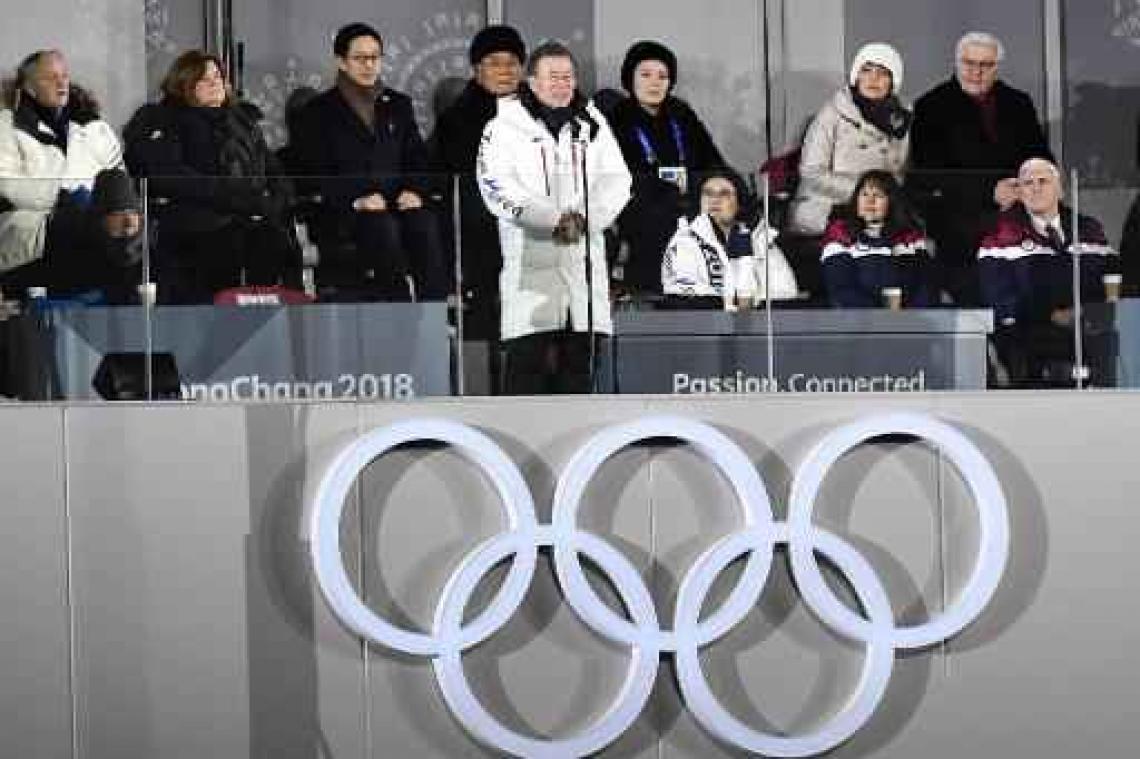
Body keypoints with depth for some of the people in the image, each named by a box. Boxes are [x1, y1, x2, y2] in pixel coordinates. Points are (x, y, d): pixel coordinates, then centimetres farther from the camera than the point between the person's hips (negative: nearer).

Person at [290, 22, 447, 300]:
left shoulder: (398, 105, 23)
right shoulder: (318, 113, 9)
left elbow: (418, 159, 18)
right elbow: (315, 177, 0)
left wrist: (414, 191, -5)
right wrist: (356, 200, -16)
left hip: (399, 205, 3)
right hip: (343, 215, -3)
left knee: (425, 224, -31)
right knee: (384, 228, -36)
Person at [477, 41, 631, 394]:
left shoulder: (592, 123, 14)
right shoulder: (507, 124, 1)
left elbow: (617, 179, 8)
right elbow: (496, 185, -10)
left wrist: (585, 218, -10)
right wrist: (553, 219, -16)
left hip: (584, 257, 4)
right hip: (530, 259, -4)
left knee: (580, 354, 6)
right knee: (527, 356, -7)